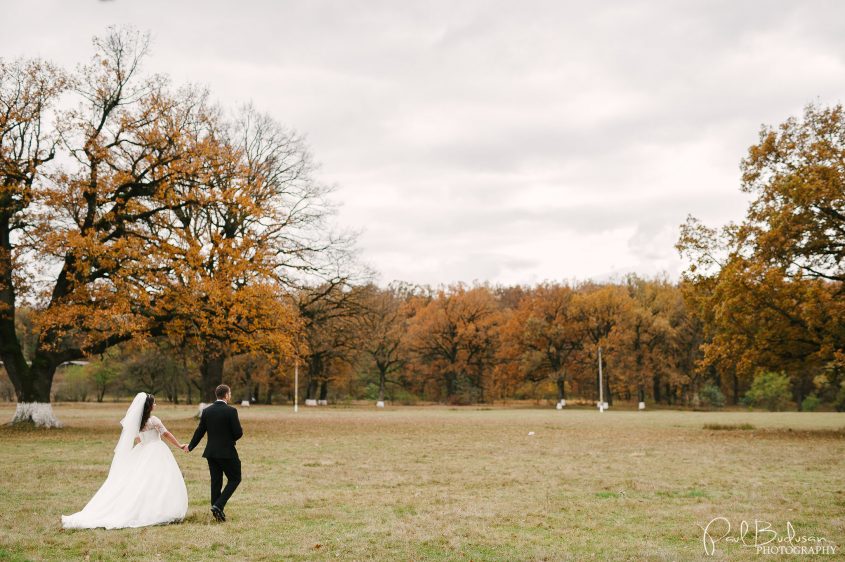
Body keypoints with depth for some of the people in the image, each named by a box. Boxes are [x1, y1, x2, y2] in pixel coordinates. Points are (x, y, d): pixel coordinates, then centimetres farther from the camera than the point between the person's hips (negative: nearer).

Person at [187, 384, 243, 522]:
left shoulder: (207, 411, 2)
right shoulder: (231, 411, -14)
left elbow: (200, 431, 9)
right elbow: (238, 433, -14)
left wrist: (190, 446, 24)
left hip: (211, 452, 6)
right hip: (227, 452, -6)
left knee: (216, 481, 13)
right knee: (235, 479, 8)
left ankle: (218, 511, 17)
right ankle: (218, 505, -6)